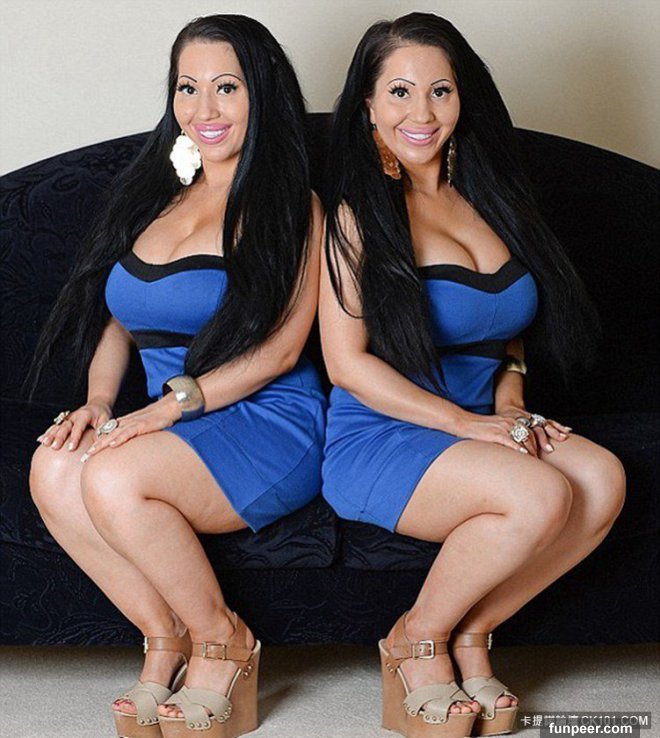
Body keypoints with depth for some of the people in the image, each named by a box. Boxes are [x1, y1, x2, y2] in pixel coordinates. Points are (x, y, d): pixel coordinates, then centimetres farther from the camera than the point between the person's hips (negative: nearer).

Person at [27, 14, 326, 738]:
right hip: (172, 432, 6)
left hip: (268, 424, -5)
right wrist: (99, 401, -1)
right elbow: (118, 319, 20)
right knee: (54, 469, -25)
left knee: (113, 478, -32)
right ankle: (165, 640, -11)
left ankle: (221, 641, -9)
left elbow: (280, 350, -8)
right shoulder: (153, 196, 18)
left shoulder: (288, 208, 0)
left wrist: (166, 405, -18)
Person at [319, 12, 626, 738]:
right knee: (539, 494, -30)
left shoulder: (486, 197, 13)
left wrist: (510, 401, 1)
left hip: (482, 426, 6)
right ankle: (415, 642, -6)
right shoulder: (358, 210, -6)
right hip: (378, 440, -6)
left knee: (603, 478, -22)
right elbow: (346, 362, -10)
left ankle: (469, 634, -5)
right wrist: (467, 423, -16)